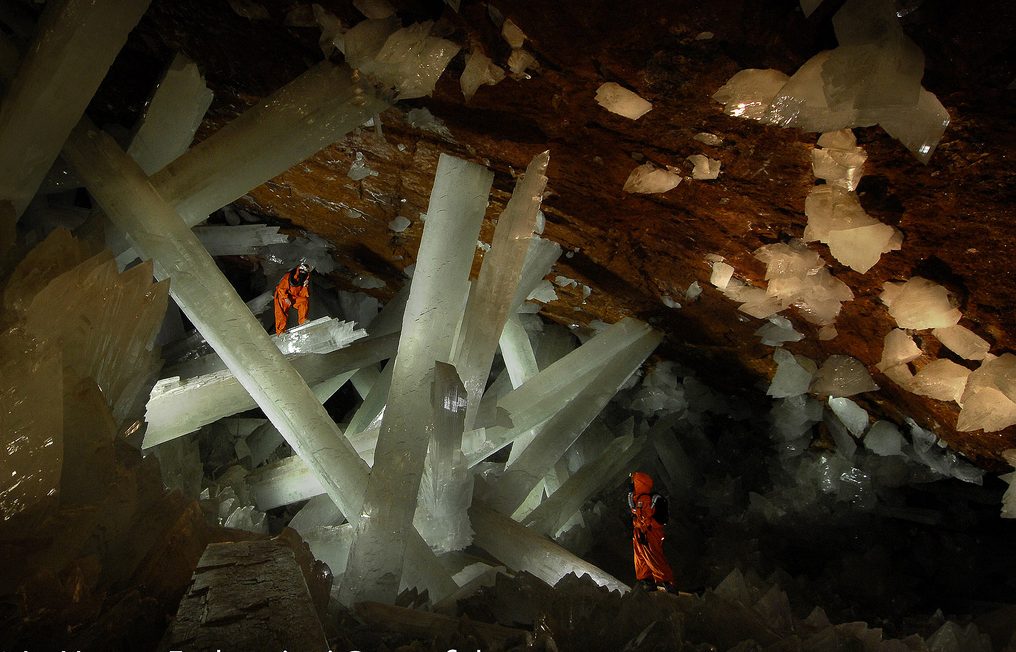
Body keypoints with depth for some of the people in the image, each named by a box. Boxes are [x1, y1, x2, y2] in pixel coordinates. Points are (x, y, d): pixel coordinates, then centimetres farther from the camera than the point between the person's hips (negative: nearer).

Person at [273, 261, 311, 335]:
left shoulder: (305, 280, -9)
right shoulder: (289, 277, -23)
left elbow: (303, 295, -10)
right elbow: (281, 288, -18)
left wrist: (305, 286, -27)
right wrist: (286, 298, -26)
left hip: (295, 297, 4)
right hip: (283, 296, -4)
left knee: (305, 301, -17)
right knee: (281, 312, -17)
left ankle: (302, 320, -12)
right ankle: (280, 330, -13)